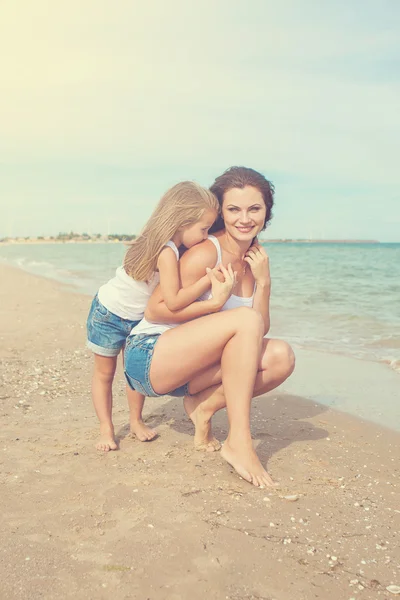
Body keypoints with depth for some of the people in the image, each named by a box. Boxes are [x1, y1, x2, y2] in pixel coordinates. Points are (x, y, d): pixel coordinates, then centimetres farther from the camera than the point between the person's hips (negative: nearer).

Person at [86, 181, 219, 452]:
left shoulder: (174, 247, -8)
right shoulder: (166, 252, -34)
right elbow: (174, 301, -37)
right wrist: (208, 279, -36)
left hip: (137, 318, 8)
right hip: (108, 315, -8)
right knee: (104, 373, 6)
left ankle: (136, 421, 25)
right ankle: (106, 429, 15)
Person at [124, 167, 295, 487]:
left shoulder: (256, 259, 6)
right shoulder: (205, 253, -16)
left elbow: (259, 331, 4)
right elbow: (154, 310, -15)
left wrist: (263, 282, -9)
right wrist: (214, 302, -22)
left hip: (188, 368, 7)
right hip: (148, 357, -7)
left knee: (281, 357, -13)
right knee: (244, 319, -30)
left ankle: (204, 404, 0)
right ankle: (239, 442, -25)